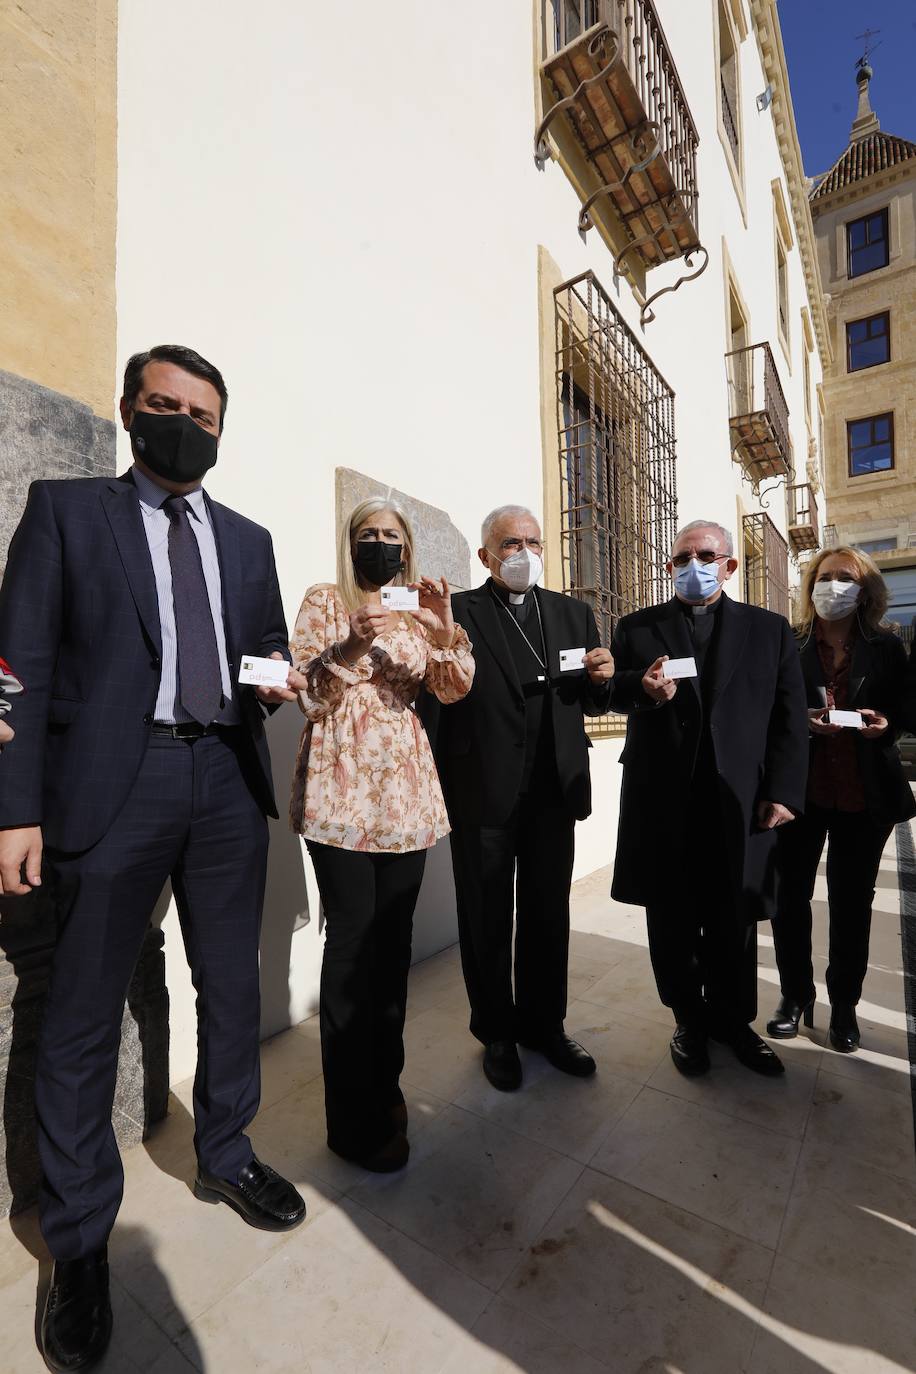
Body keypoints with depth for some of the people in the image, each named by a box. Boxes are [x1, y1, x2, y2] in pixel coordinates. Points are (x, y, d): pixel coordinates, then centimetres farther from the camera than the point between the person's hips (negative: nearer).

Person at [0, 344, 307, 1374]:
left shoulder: (247, 539, 17)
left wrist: (274, 683, -5)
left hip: (228, 783, 4)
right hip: (112, 784, -3)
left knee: (232, 989, 15)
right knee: (83, 1017, 6)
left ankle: (225, 1160, 38)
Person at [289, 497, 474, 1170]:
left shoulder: (418, 610, 15)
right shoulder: (324, 602, 3)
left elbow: (454, 687, 4)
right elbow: (308, 697, -4)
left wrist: (446, 628, -13)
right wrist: (348, 648, -22)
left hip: (406, 791, 5)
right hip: (343, 790, -4)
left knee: (394, 942, 12)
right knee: (352, 942, -2)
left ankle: (384, 1084, 32)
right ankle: (355, 1120, 16)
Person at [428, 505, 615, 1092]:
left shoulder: (574, 613, 9)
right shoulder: (455, 612, -5)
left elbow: (592, 701, 13)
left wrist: (602, 678, -9)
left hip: (554, 790, 4)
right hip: (483, 794, -3)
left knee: (549, 915, 16)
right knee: (487, 919, 13)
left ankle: (544, 1024, 38)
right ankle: (497, 1033, 35)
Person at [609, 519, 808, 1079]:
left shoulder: (771, 629, 8)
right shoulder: (637, 627, 7)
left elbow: (791, 717, 5)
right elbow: (611, 691, 4)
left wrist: (783, 792, -4)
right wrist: (643, 687, -19)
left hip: (740, 800, 1)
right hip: (663, 800, 0)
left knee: (734, 919, 12)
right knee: (673, 919, 11)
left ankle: (733, 1020, 34)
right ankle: (690, 1019, 31)